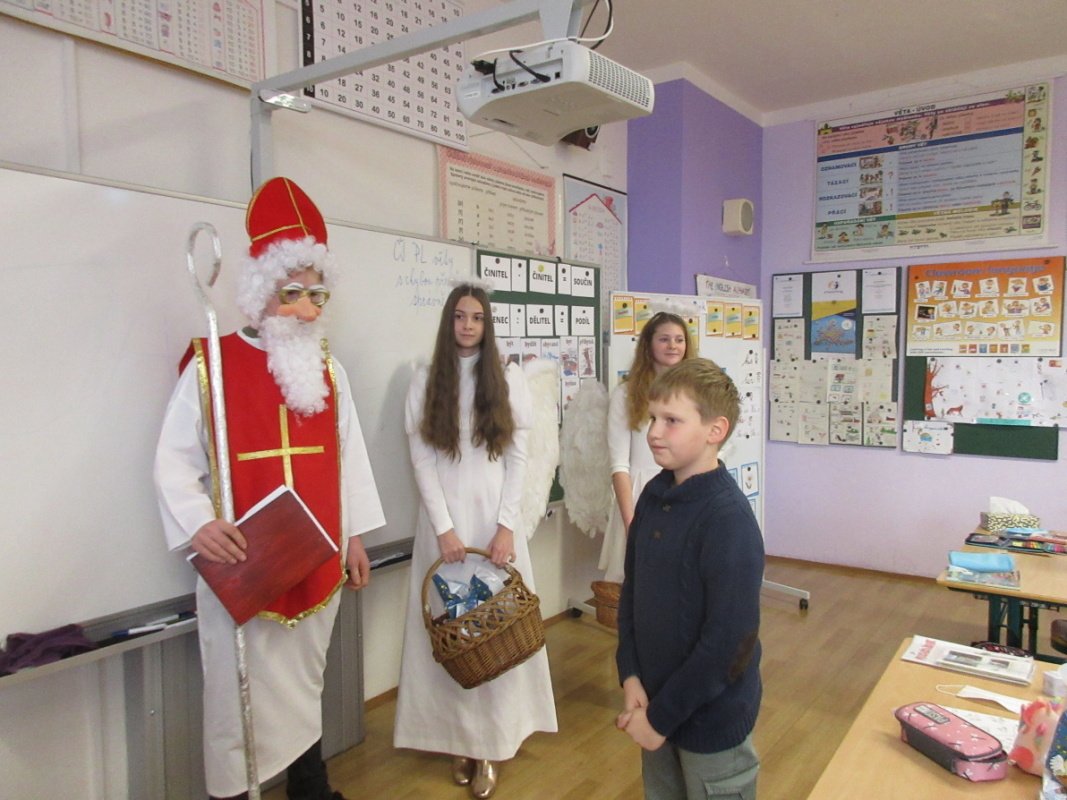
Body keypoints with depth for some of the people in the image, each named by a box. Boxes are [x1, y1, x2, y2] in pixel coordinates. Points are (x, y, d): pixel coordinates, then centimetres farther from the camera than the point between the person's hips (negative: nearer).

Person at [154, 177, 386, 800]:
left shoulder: (329, 369, 5)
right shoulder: (210, 366, -9)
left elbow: (349, 455, 7)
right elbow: (174, 460, -10)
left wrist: (355, 535, 8)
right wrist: (198, 524, -26)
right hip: (240, 566, -4)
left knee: (306, 681, 20)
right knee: (241, 693, 6)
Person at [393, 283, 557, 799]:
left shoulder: (509, 378, 3)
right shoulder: (425, 382, 3)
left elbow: (518, 457, 0)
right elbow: (421, 460, -2)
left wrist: (505, 526, -8)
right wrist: (443, 528, -10)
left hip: (495, 515, 0)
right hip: (444, 518, 0)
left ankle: (491, 740, 15)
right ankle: (456, 736, 18)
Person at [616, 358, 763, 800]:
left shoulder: (728, 519, -24)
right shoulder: (654, 495, -2)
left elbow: (728, 639, -24)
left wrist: (663, 718, -17)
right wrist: (631, 676, -5)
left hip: (712, 718, -6)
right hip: (657, 702, 6)